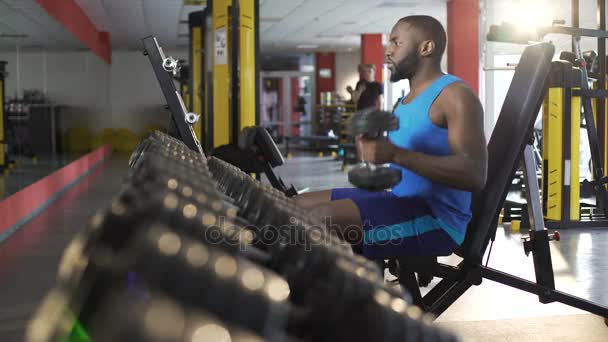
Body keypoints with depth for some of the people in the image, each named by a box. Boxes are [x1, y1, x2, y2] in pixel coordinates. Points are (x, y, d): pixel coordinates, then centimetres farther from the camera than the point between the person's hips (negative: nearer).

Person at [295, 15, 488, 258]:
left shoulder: (455, 95, -9)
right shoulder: (406, 101, 20)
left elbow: (474, 175, -23)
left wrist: (395, 154, -28)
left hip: (438, 219, -10)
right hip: (403, 202, 10)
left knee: (323, 218, -27)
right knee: (299, 205, 5)